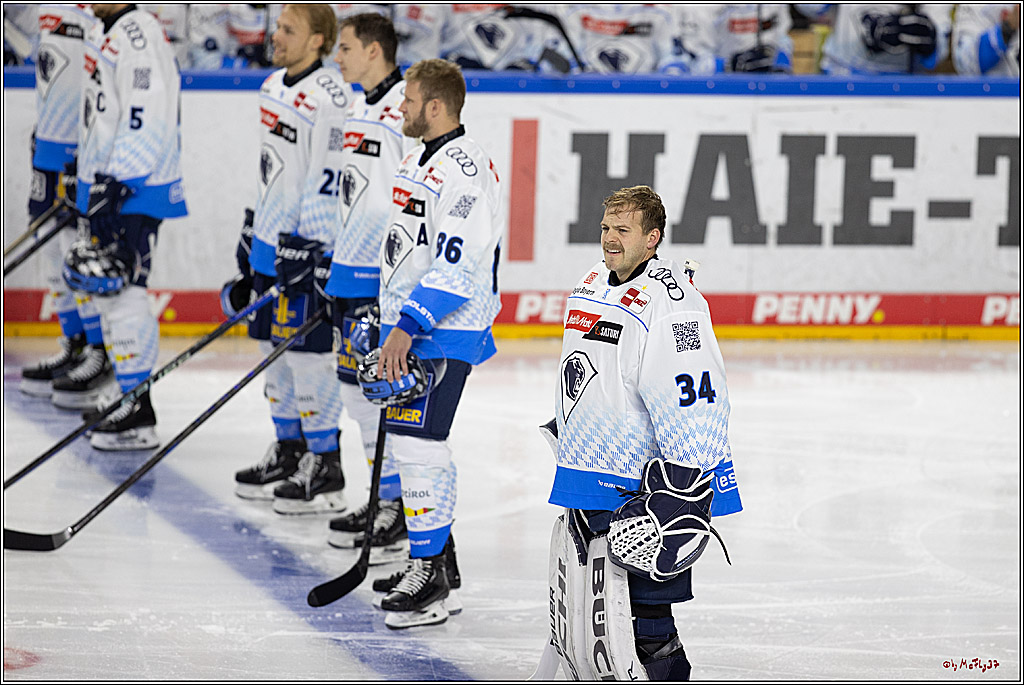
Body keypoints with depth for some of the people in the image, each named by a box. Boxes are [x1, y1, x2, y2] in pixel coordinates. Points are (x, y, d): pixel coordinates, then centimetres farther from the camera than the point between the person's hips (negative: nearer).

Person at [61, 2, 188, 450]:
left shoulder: (139, 36, -18)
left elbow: (145, 121, -25)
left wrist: (115, 183, -27)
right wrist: (89, 176, 28)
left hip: (137, 189, -11)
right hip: (106, 182, 11)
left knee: (123, 289, -12)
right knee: (106, 287, 16)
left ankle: (139, 416, -11)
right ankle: (121, 391, 26)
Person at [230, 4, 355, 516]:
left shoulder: (328, 94, -17)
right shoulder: (274, 86, 13)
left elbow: (326, 176, -20)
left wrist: (305, 245, -23)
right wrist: (252, 233, 23)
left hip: (308, 242, -9)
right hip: (271, 239, 9)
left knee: (306, 351, -7)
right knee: (274, 346, 14)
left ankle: (325, 471, -1)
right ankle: (288, 454, 26)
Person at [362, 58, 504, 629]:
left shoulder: (464, 168, -19)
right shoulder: (421, 159, 14)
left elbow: (456, 266, -26)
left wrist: (408, 327, -28)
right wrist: (386, 318, 26)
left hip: (445, 329, -10)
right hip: (407, 323, 10)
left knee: (418, 441, -14)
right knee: (413, 440, 15)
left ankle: (430, 578, -11)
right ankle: (437, 554, 26)